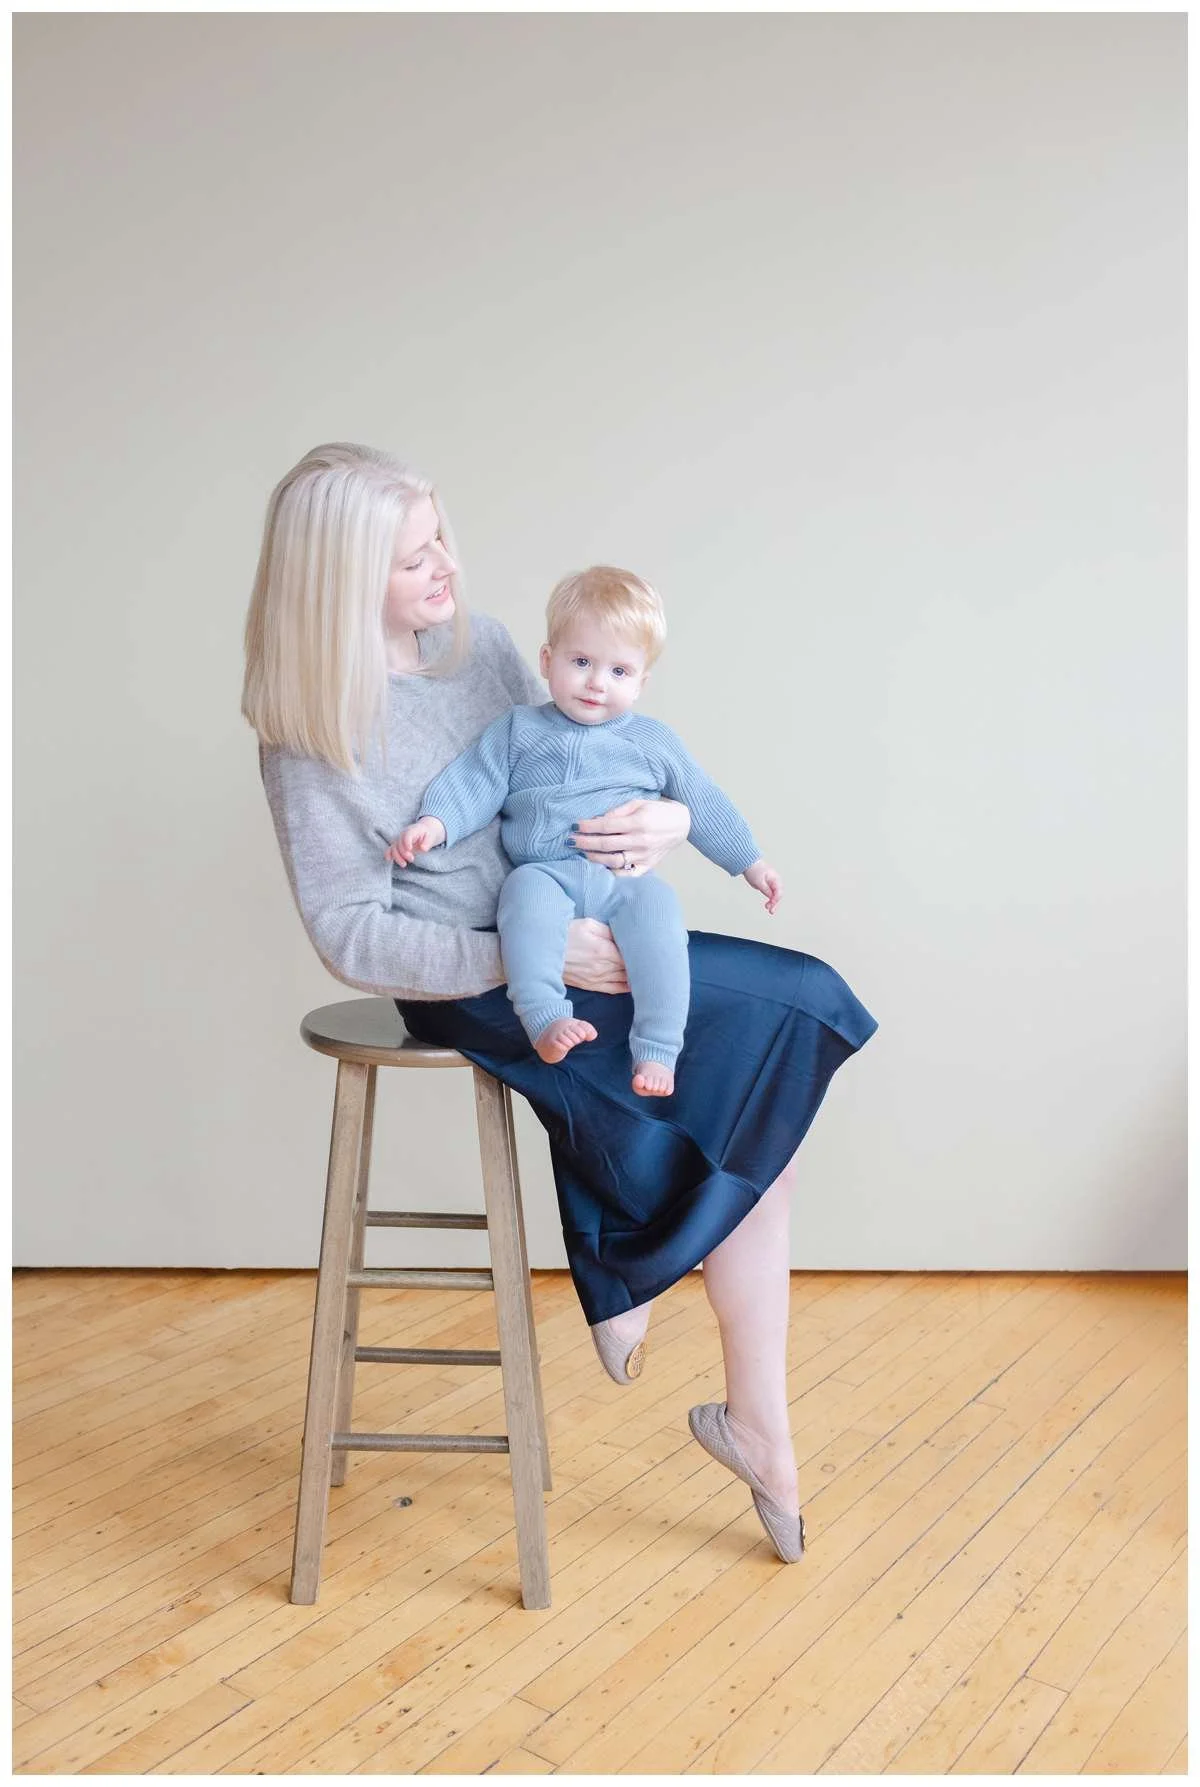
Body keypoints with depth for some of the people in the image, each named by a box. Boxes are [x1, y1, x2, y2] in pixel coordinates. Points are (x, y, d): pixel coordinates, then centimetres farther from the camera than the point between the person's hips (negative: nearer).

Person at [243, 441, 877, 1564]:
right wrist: (536, 959, -23)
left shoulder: (479, 644, 6)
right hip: (469, 986, -7)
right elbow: (353, 937, -14)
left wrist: (669, 820, -9)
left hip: (568, 943, 7)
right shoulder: (311, 733, -12)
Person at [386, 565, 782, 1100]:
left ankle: (657, 1049, -31)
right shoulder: (518, 732, 12)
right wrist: (435, 824, -14)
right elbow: (472, 783, 5)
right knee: (525, 891, -35)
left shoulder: (653, 742, 16)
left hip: (625, 880, 1)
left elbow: (702, 802, 23)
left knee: (658, 906, -31)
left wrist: (749, 862, 24)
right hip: (545, 874, -1)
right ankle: (546, 1019, -42)